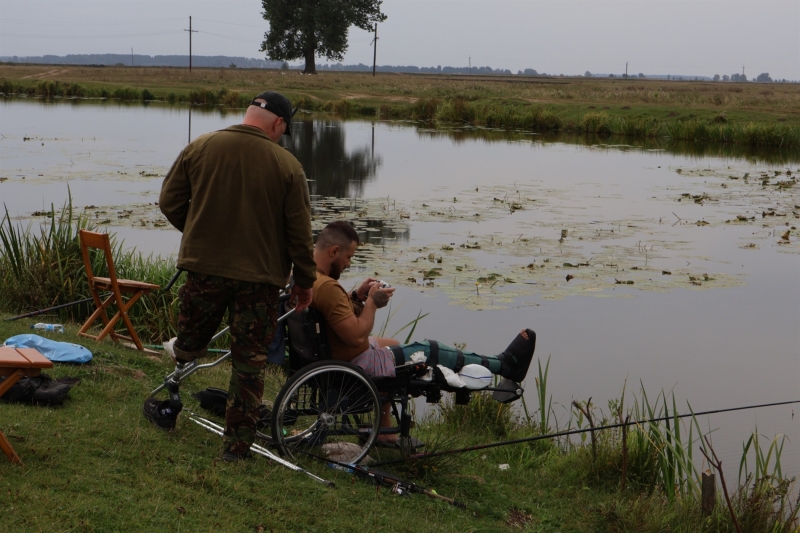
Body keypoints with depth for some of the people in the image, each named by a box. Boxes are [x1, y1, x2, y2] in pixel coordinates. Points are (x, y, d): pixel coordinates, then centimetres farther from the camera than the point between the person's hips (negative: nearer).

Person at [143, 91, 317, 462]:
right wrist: (304, 281, 7)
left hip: (204, 267, 2)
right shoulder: (286, 165, -7)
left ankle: (169, 407, 32)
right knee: (249, 362, 6)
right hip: (260, 276, -2)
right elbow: (299, 232, -4)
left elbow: (169, 202, 5)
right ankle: (238, 445, 9)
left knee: (189, 344, 21)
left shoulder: (200, 147, -1)